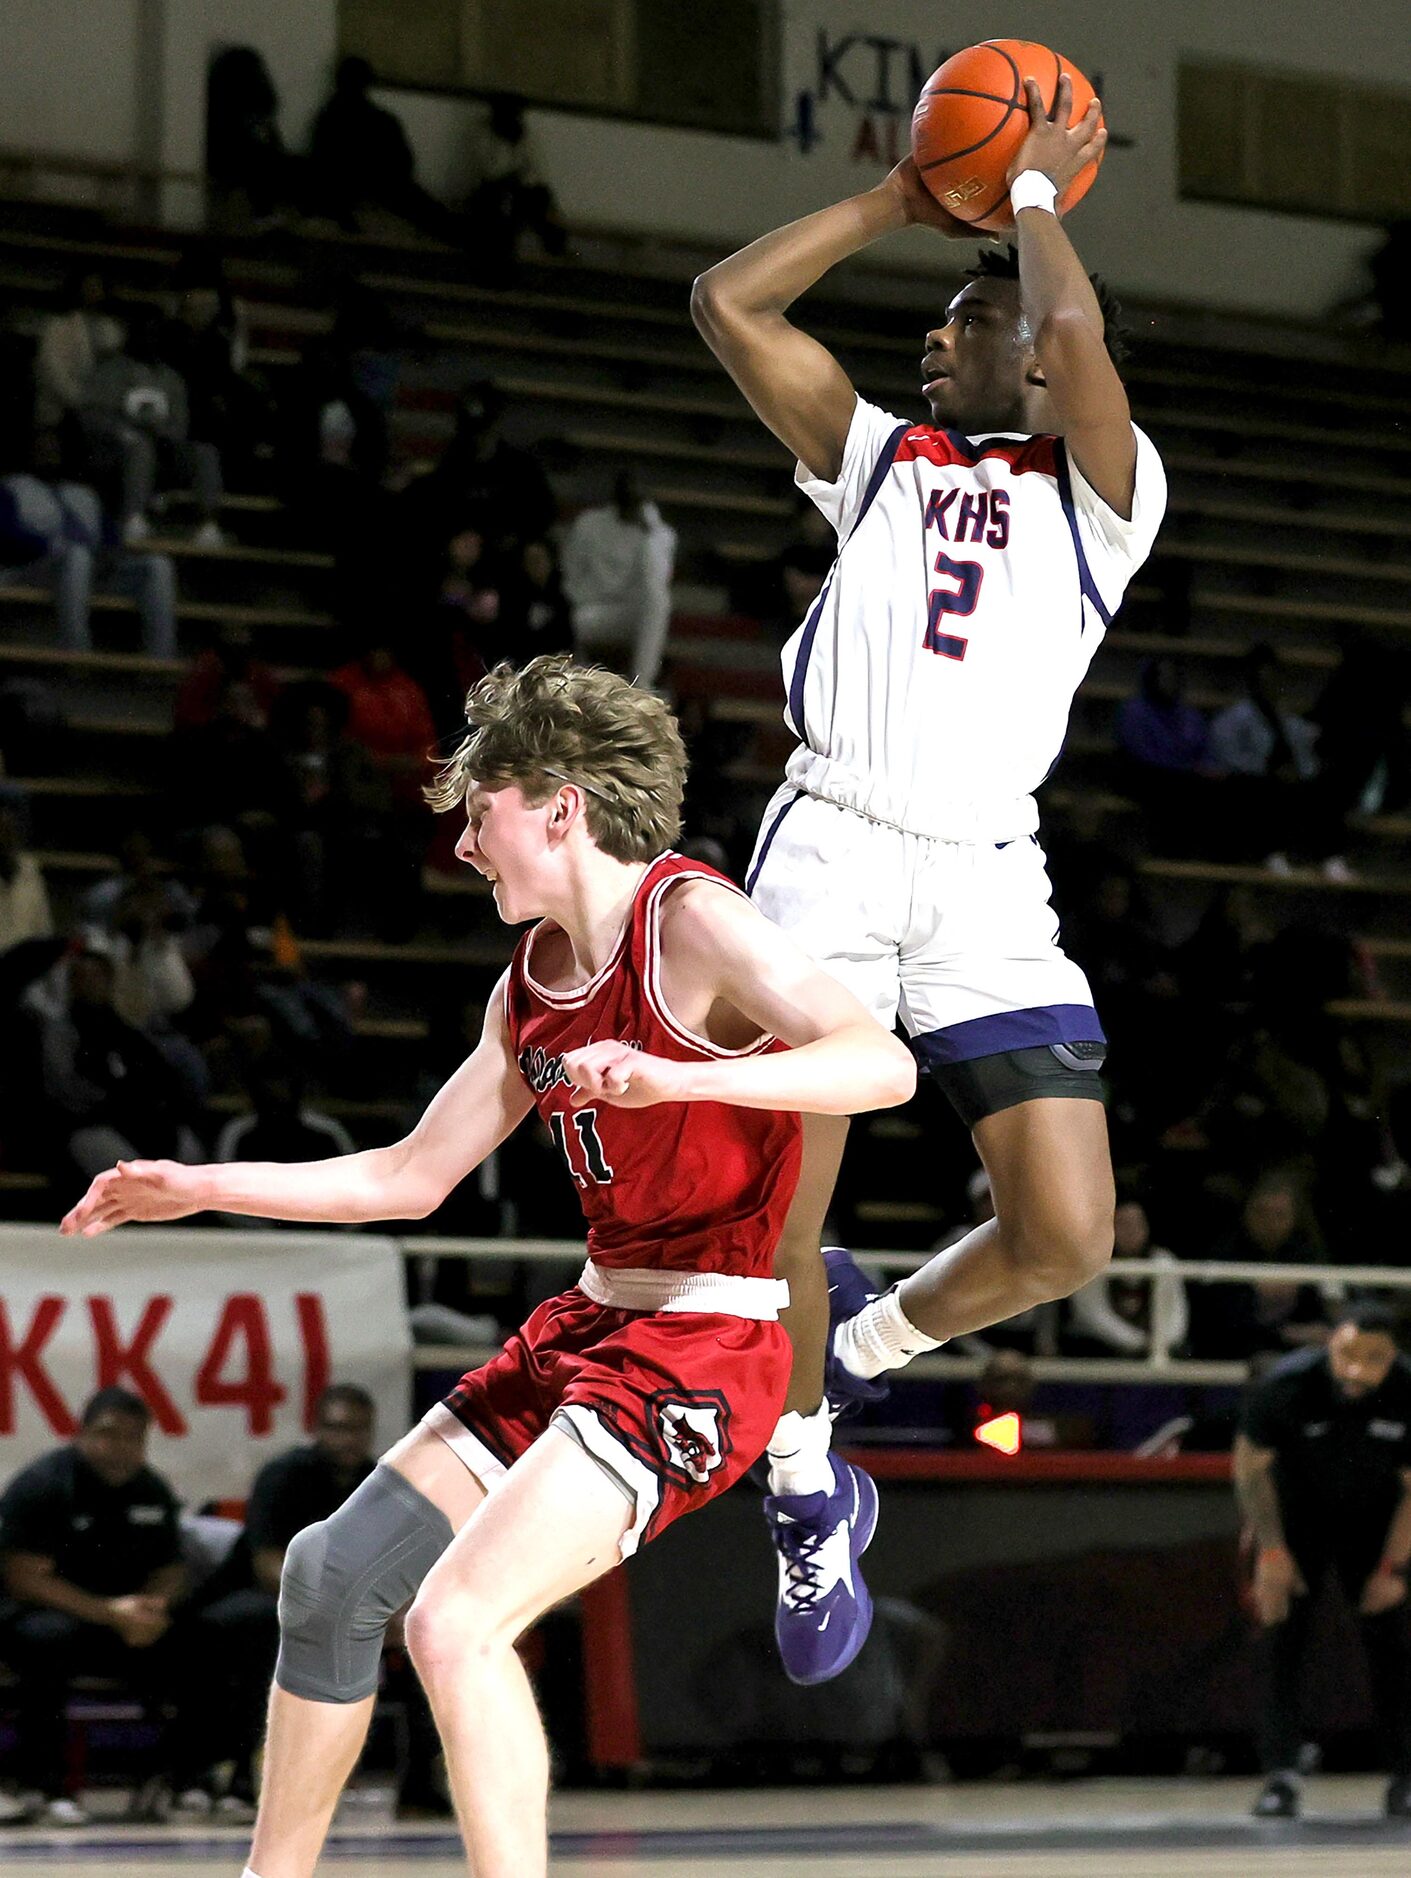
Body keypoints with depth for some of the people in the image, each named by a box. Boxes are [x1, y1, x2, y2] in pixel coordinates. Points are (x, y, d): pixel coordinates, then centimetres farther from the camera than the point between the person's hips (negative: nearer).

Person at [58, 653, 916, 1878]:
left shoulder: (691, 923, -14)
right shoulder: (532, 982, 12)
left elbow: (885, 1064, -28)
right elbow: (412, 1179, 20)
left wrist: (674, 1078, -40)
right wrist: (204, 1188, 19)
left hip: (700, 1348, -9)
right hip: (590, 1323, 9)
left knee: (456, 1619, -24)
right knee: (334, 1577, 11)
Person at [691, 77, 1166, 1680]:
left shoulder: (1104, 491, 9)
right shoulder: (883, 457, 19)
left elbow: (1077, 323, -11)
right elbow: (726, 304, 14)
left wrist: (1034, 187, 6)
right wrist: (899, 201, 17)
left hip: (988, 881, -2)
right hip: (829, 848, 2)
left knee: (1067, 1236, -12)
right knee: (766, 1223, -9)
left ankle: (875, 1338, 18)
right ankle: (805, 1501, 14)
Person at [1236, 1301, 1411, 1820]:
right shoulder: (1287, 1385, -29)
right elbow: (1250, 1466, -13)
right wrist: (1271, 1551, -14)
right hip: (1297, 1513, -1)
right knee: (1282, 1634, -11)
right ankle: (1282, 1774, -12)